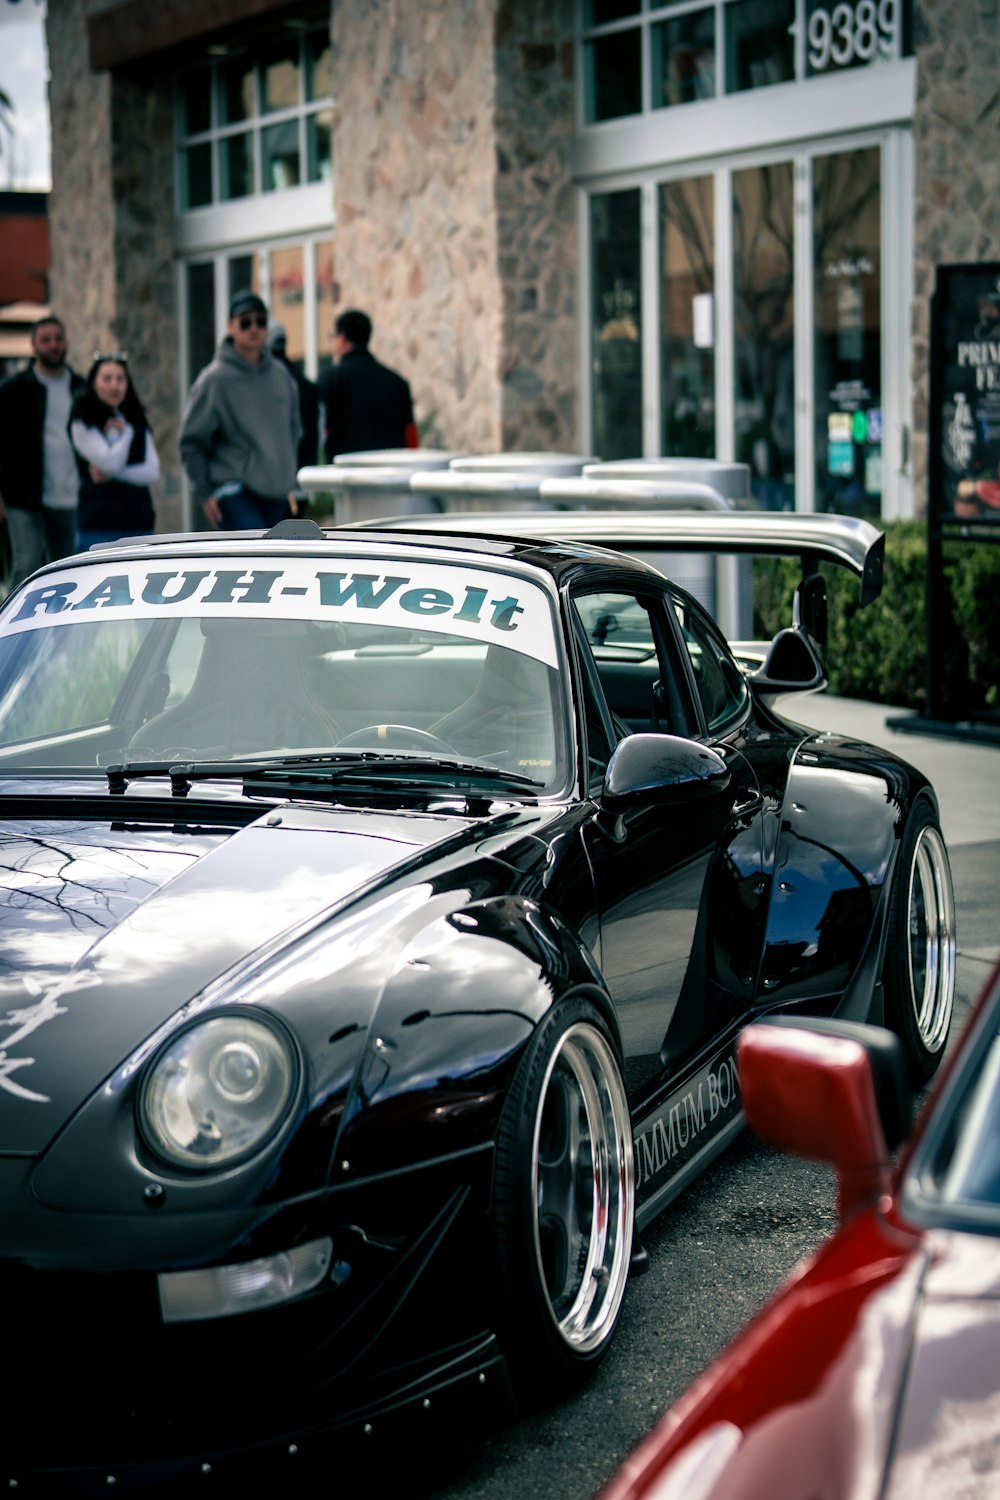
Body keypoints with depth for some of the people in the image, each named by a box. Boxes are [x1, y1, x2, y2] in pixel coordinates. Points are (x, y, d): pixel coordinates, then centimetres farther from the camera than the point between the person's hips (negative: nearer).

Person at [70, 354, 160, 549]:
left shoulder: (137, 422, 13)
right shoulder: (83, 424, -2)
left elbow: (153, 472, 2)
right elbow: (111, 462, -15)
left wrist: (112, 474, -11)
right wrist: (126, 432, 0)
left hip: (139, 524, 5)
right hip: (99, 526, -5)